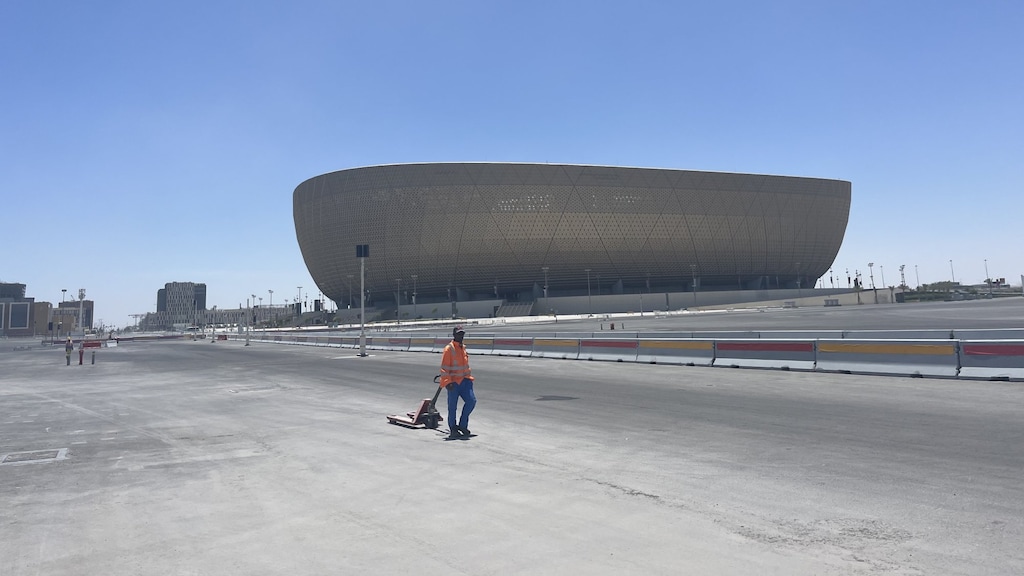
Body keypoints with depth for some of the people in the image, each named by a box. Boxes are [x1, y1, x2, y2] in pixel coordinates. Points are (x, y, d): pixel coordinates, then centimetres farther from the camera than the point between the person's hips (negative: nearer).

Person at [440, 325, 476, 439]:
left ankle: (462, 425, 9)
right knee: (452, 407, 0)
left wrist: (469, 377, 21)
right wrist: (447, 382, -19)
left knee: (471, 401, -6)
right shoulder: (449, 349, -10)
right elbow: (444, 367, -13)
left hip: (464, 380, 7)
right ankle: (453, 429, 13)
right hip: (453, 382, -6)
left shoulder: (463, 348, 14)